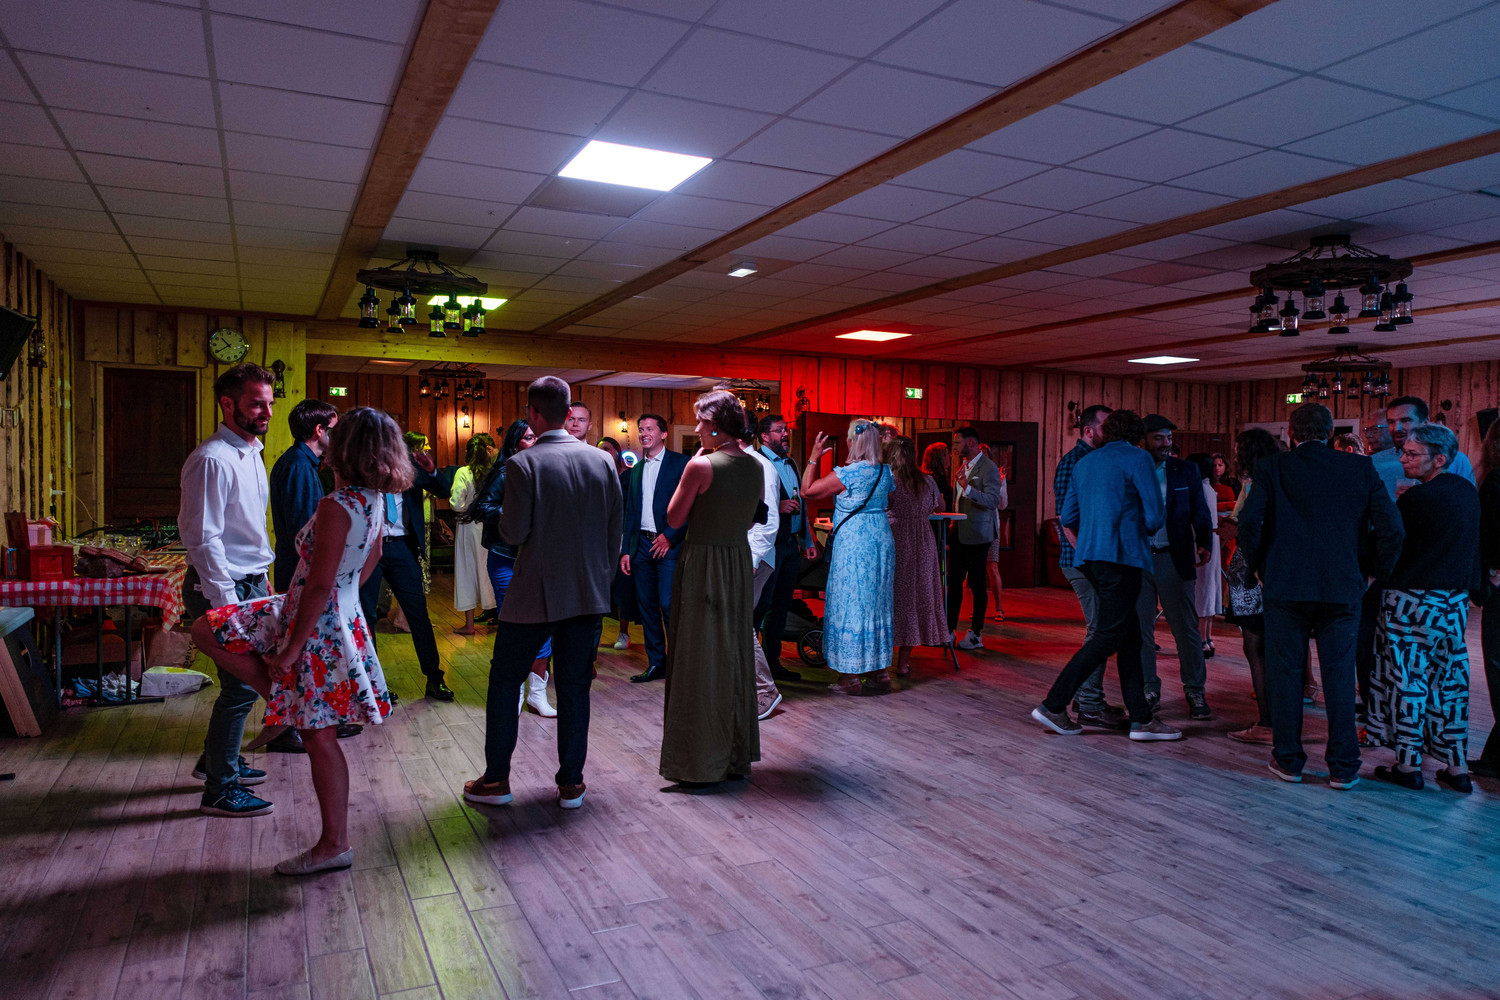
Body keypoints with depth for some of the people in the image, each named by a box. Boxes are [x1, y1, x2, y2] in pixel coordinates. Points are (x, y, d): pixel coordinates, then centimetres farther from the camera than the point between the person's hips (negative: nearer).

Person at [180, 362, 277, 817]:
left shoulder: (251, 453, 13)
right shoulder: (213, 460, -18)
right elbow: (202, 536, -22)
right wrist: (226, 601, -23)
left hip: (250, 583, 10)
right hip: (223, 588, -10)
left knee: (246, 678, 19)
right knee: (241, 686, -5)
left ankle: (218, 759, 37)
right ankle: (220, 790, 8)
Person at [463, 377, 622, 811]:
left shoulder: (523, 464, -13)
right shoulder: (602, 460, 0)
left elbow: (513, 533, -13)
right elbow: (615, 529, 4)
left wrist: (504, 516, 8)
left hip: (535, 595, -4)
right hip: (589, 594, 4)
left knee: (504, 681, 13)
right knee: (574, 687, 12)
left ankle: (496, 780, 20)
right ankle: (571, 783, 18)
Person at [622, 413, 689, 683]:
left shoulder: (681, 463, -3)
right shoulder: (636, 470, 16)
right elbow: (630, 513, 17)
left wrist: (670, 535, -15)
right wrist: (625, 550, 11)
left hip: (668, 543, -6)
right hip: (641, 544, 6)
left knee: (669, 605, -11)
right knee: (647, 606, 9)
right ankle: (656, 663, 18)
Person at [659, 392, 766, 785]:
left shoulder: (702, 465, -16)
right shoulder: (756, 466, 4)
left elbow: (674, 519, -7)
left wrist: (696, 458, -4)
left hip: (703, 563, -6)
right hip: (740, 561, 7)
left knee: (700, 660, 2)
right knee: (735, 656, 15)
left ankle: (700, 762, 9)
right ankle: (737, 755, 25)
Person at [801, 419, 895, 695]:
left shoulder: (848, 473, -16)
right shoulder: (885, 472, 6)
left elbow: (807, 490, -10)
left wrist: (814, 457, -3)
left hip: (853, 545, -7)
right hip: (881, 540, 7)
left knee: (851, 605, 2)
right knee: (877, 604, 13)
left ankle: (852, 676, 8)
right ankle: (880, 673, 19)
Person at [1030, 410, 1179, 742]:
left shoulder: (1084, 462, 18)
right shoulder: (1137, 458, -2)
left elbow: (1068, 518, 17)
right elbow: (1155, 515, -7)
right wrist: (1142, 533, 14)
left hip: (1089, 557, 8)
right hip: (1121, 556, -8)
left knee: (1130, 636, 11)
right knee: (1109, 636, -5)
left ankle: (1141, 718, 11)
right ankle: (1053, 705, -5)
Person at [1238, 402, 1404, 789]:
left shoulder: (1272, 468, -2)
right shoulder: (1361, 468, 3)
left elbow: (1250, 521, -11)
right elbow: (1391, 527, -2)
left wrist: (1260, 567, 3)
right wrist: (1374, 571, 12)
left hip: (1284, 585, -1)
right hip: (1343, 587, 2)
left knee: (1285, 674, 8)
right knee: (1340, 677, 9)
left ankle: (1288, 760, 16)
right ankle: (1343, 767, 14)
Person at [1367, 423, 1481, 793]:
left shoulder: (1416, 498, -16)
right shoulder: (1468, 491, 8)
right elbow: (1471, 545, 18)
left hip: (1413, 600, -7)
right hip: (1456, 600, 7)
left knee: (1406, 680, 1)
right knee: (1449, 679, 12)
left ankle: (1408, 765, 6)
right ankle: (1457, 767, 17)